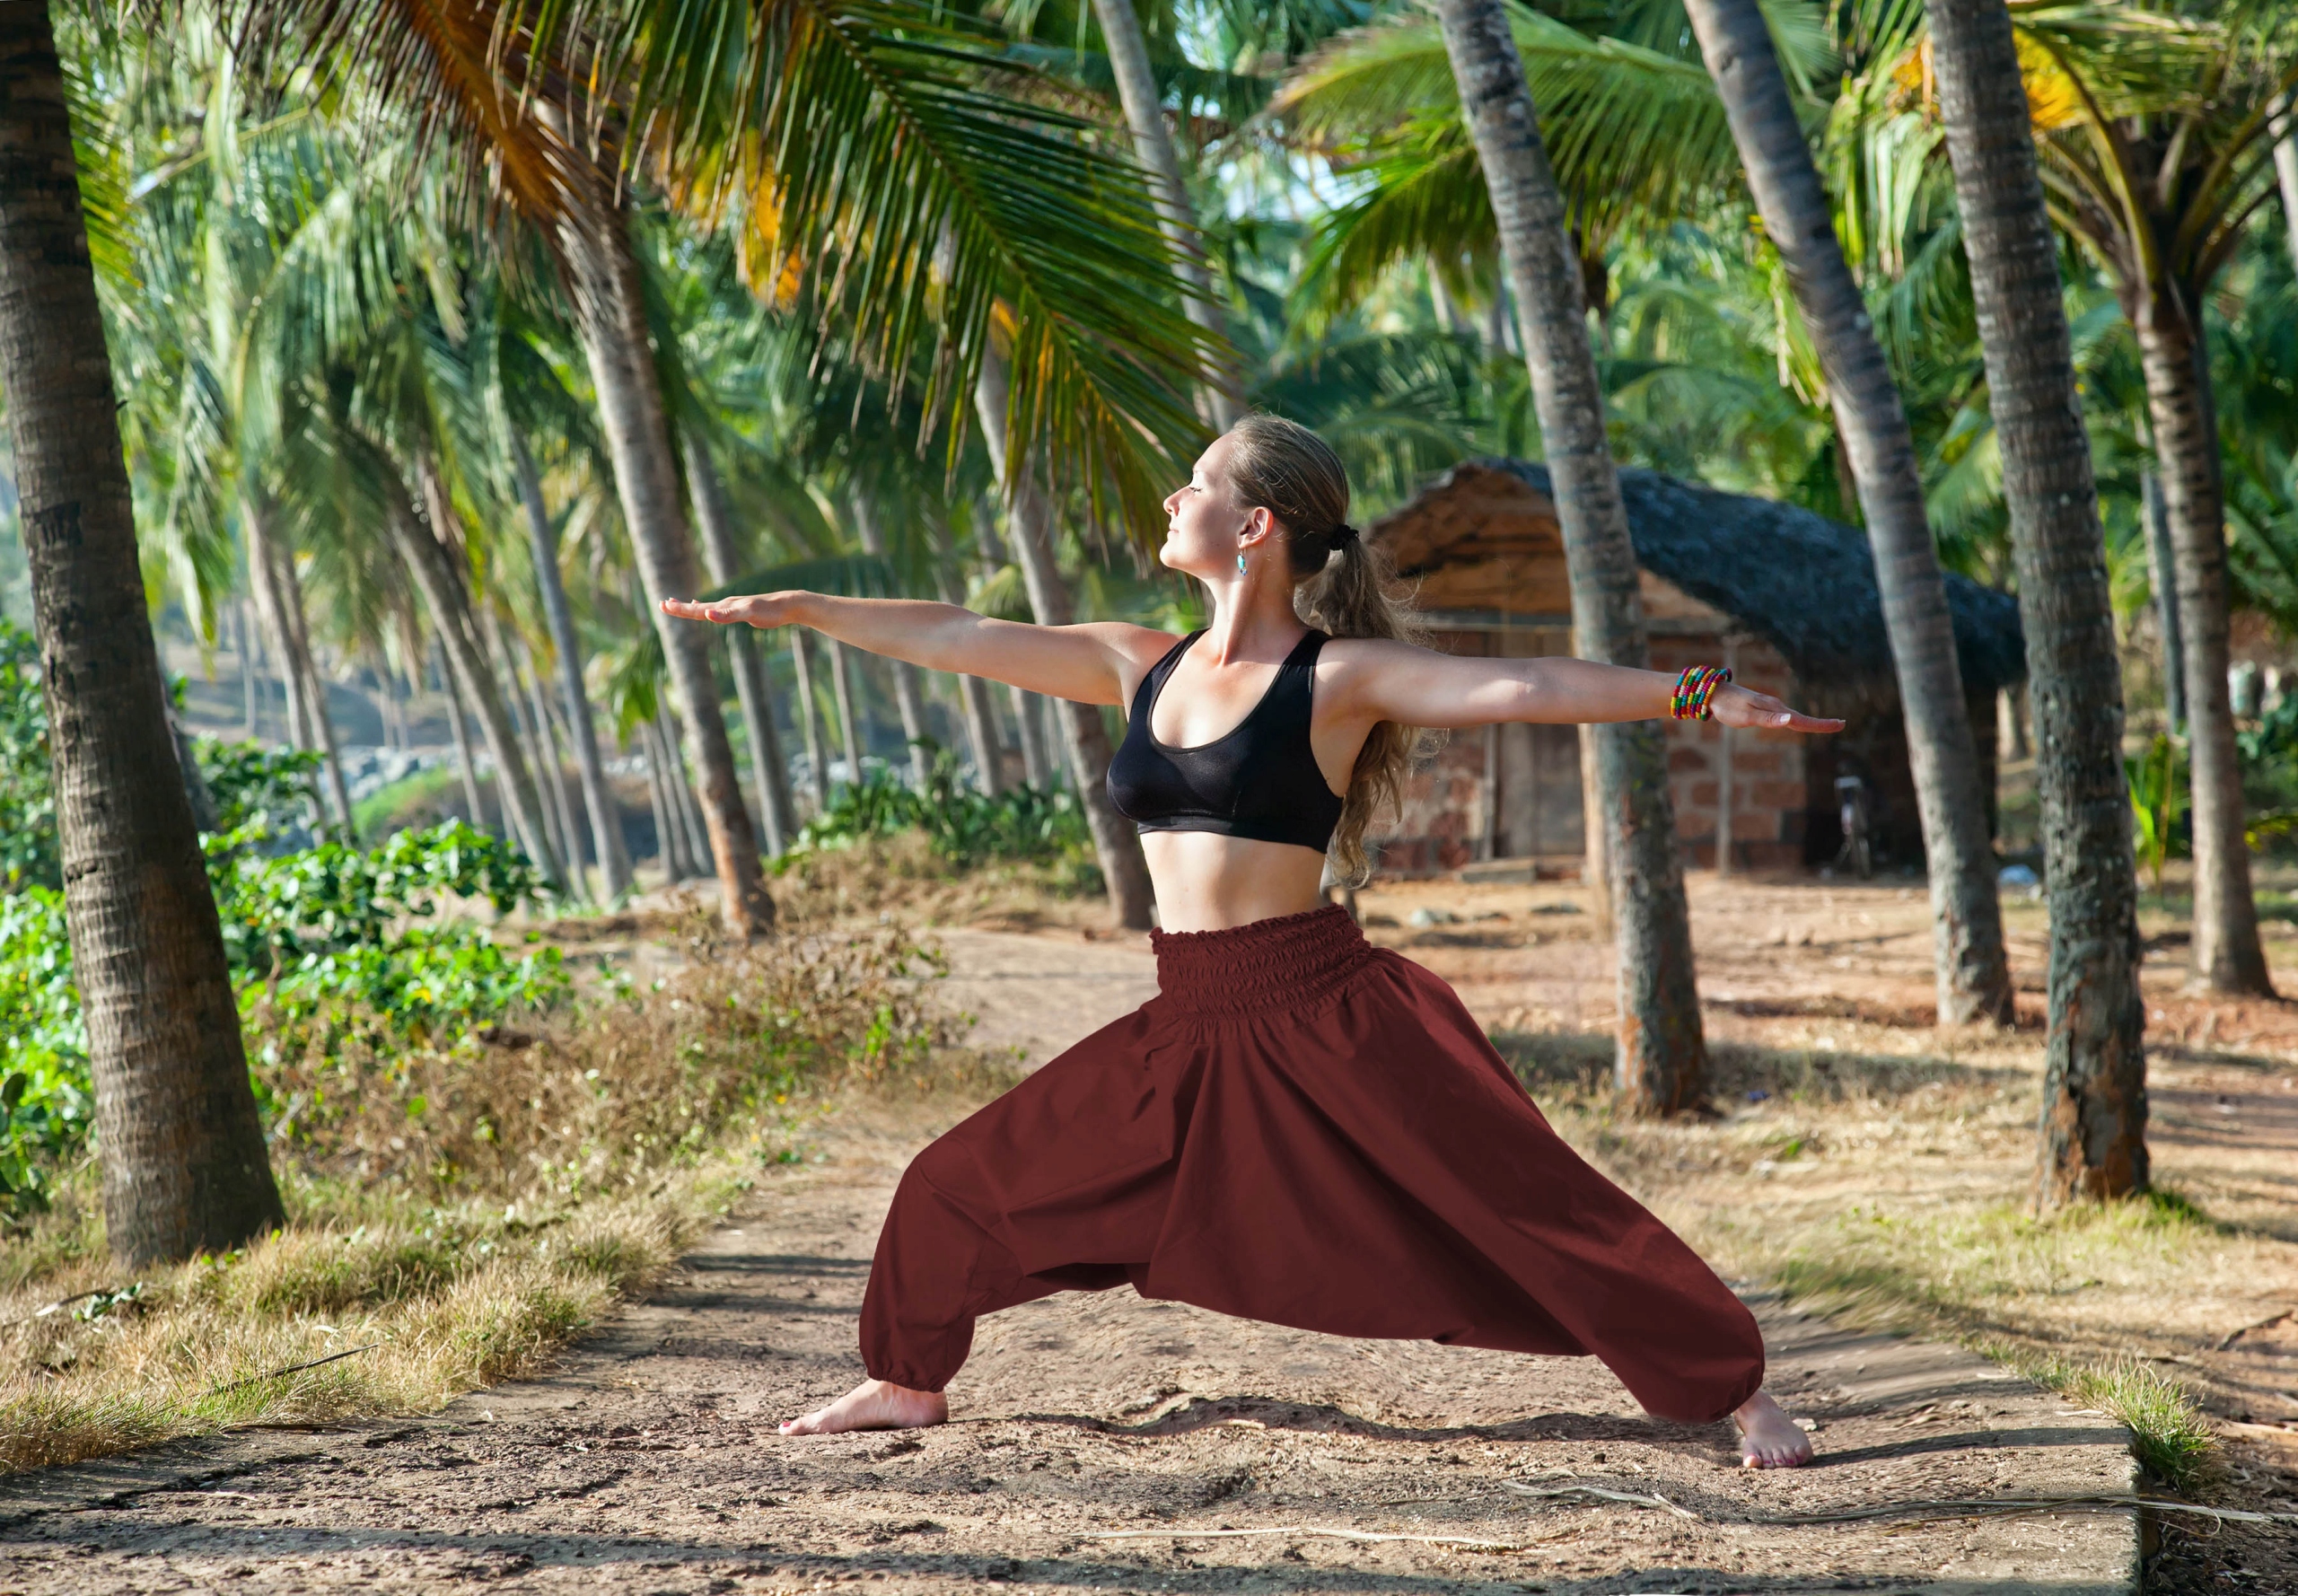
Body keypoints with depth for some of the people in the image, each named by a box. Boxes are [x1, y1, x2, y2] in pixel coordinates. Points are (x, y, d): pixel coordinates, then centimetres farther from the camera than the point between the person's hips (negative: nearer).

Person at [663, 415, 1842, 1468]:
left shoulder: (1342, 676, -6)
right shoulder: (1145, 669, 10)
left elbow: (1520, 687, -16)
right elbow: (958, 639, 16)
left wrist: (1698, 695, -27)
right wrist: (793, 609, 20)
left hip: (1325, 1014, -6)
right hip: (1187, 1026, 6)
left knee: (1526, 1201, -12)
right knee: (959, 1187, 10)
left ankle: (1735, 1388, 1)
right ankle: (909, 1382, 33)